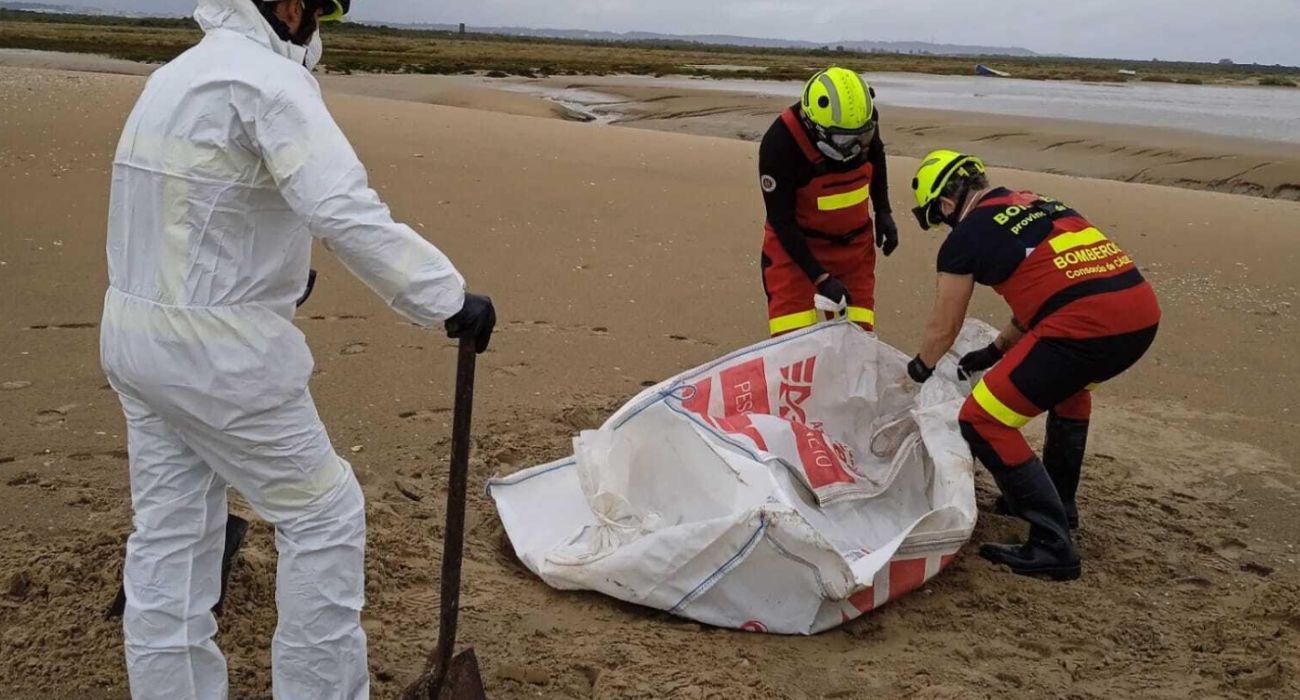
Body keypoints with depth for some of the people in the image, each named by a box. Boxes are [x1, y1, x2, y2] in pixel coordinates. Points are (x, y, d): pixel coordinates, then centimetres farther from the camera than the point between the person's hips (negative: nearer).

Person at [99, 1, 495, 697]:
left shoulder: (182, 72, 14)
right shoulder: (268, 79, -16)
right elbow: (348, 212, -28)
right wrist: (450, 298, -25)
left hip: (133, 333, 9)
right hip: (218, 351, -9)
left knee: (169, 532, 14)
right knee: (324, 514, 4)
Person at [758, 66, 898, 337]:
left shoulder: (864, 120, -14)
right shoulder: (780, 144, -28)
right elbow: (781, 221, -21)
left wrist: (883, 211, 6)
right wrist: (820, 278, -24)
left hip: (854, 240, 4)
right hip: (796, 243, -4)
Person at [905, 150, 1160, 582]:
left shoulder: (965, 238, 5)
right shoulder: (1039, 205, 25)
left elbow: (942, 329, 17)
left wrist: (917, 372, 37)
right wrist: (994, 352, 43)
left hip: (1085, 327, -8)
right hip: (1143, 312, 8)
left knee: (984, 422, 2)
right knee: (1070, 383, 37)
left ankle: (1052, 545, 1)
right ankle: (1059, 500, 46)